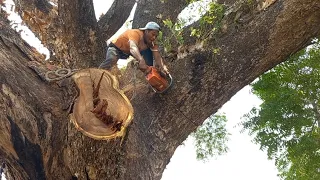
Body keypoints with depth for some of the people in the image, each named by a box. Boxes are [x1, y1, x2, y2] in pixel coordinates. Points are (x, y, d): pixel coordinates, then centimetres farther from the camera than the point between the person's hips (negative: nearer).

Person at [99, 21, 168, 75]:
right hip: (116, 48, -7)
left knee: (149, 52, -7)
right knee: (112, 60, -37)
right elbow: (133, 47, -52)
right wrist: (141, 61, -69)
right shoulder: (136, 33, -33)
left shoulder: (152, 42, -13)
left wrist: (162, 67, -43)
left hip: (128, 53, 7)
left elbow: (157, 56, -23)